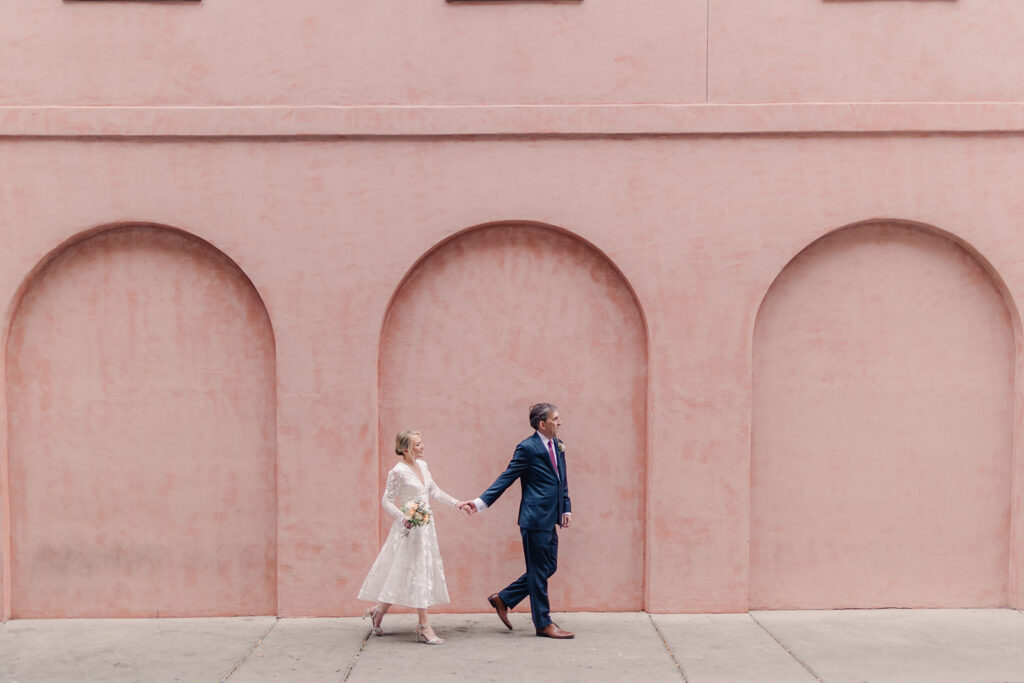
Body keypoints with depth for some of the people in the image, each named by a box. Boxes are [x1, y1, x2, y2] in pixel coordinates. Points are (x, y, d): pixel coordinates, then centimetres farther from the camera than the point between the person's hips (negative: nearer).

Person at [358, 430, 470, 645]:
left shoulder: (422, 465, 9)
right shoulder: (398, 471, -13)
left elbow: (434, 490, 18)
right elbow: (387, 501, -11)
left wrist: (455, 503, 8)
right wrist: (403, 518, -24)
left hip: (425, 527, 8)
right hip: (411, 528, -8)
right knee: (417, 573, -6)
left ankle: (379, 610, 27)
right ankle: (425, 628, -2)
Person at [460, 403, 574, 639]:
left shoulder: (558, 445, 13)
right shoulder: (527, 447, -11)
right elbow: (507, 478, -10)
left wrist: (566, 508, 12)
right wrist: (481, 502, -16)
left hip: (550, 519, 9)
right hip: (535, 518, -9)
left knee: (549, 567, 13)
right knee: (539, 570, 1)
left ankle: (503, 599, 24)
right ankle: (543, 624, 13)